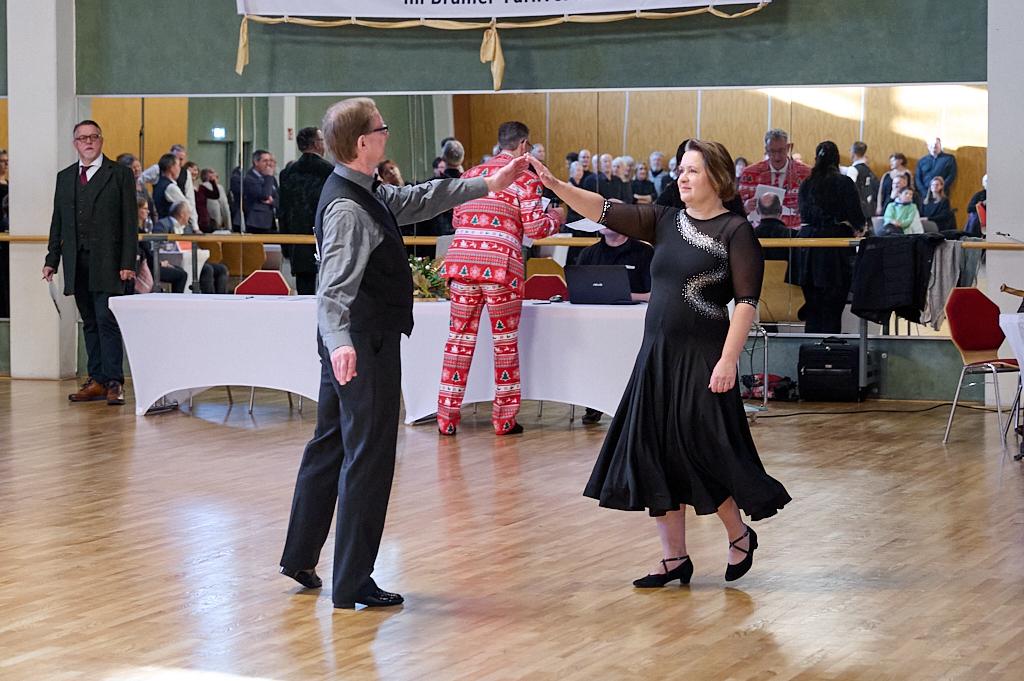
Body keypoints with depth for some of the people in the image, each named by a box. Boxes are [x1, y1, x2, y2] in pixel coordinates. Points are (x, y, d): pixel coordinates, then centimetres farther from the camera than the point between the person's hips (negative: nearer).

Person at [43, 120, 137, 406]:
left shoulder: (120, 174, 2)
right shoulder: (64, 177, 16)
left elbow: (129, 221, -2)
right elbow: (57, 221, 17)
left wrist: (128, 263, -10)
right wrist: (51, 259, 8)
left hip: (107, 262, -5)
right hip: (77, 262, 5)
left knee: (107, 320, -11)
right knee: (89, 323, 7)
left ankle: (114, 382, -9)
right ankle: (97, 380, 11)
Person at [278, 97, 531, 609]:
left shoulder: (364, 193, 8)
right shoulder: (348, 209, -23)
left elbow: (417, 200, 20)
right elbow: (335, 286, -33)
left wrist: (487, 185, 21)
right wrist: (340, 342, -48)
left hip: (351, 345, 11)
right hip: (365, 348, -11)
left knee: (329, 447, 20)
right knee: (369, 460, -3)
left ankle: (300, 557, 32)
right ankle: (353, 584, 4)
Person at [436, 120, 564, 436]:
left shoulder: (471, 174, 16)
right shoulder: (525, 178, 0)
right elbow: (535, 228, -5)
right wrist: (555, 217, 15)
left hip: (462, 262, 4)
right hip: (501, 265, -4)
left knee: (459, 339, 9)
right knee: (505, 342, 7)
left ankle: (446, 418, 10)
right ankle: (504, 419, 12)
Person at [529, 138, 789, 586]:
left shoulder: (735, 231, -7)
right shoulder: (665, 222, 9)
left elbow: (746, 301, -12)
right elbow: (605, 212, 0)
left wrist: (728, 359, -20)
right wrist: (556, 186, -14)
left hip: (702, 359, -7)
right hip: (657, 355, 7)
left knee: (702, 453, -5)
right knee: (654, 454, 6)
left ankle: (740, 536, 19)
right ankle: (674, 558, 15)